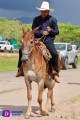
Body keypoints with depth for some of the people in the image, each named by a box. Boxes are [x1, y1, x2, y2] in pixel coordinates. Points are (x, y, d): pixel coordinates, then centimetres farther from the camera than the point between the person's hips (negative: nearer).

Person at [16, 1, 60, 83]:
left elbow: (57, 32, 6)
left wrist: (51, 30, -15)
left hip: (48, 41, -2)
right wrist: (42, 32, -16)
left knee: (54, 53, -29)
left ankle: (56, 73, -17)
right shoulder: (36, 19, 6)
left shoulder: (52, 20, 2)